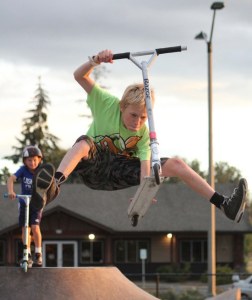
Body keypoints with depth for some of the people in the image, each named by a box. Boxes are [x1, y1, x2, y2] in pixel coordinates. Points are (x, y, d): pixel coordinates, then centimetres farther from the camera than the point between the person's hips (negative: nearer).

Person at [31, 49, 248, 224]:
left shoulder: (144, 134, -12)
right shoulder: (107, 104, -16)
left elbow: (145, 163, -24)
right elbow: (80, 76, -21)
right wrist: (95, 61, -40)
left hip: (120, 172, 2)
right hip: (95, 164, -2)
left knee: (176, 164, -14)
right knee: (84, 142, -40)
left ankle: (225, 205, -19)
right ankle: (54, 186, -65)